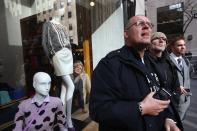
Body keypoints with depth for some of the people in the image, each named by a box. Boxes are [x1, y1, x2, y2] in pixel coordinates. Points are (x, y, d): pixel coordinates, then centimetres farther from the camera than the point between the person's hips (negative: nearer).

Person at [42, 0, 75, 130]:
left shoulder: (63, 26, 22)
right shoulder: (48, 24, 5)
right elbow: (44, 43, -1)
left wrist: (70, 54, 9)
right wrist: (50, 58, -4)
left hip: (68, 55, 6)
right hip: (58, 55, -6)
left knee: (65, 85, 5)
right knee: (71, 86, -14)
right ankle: (69, 120, -2)